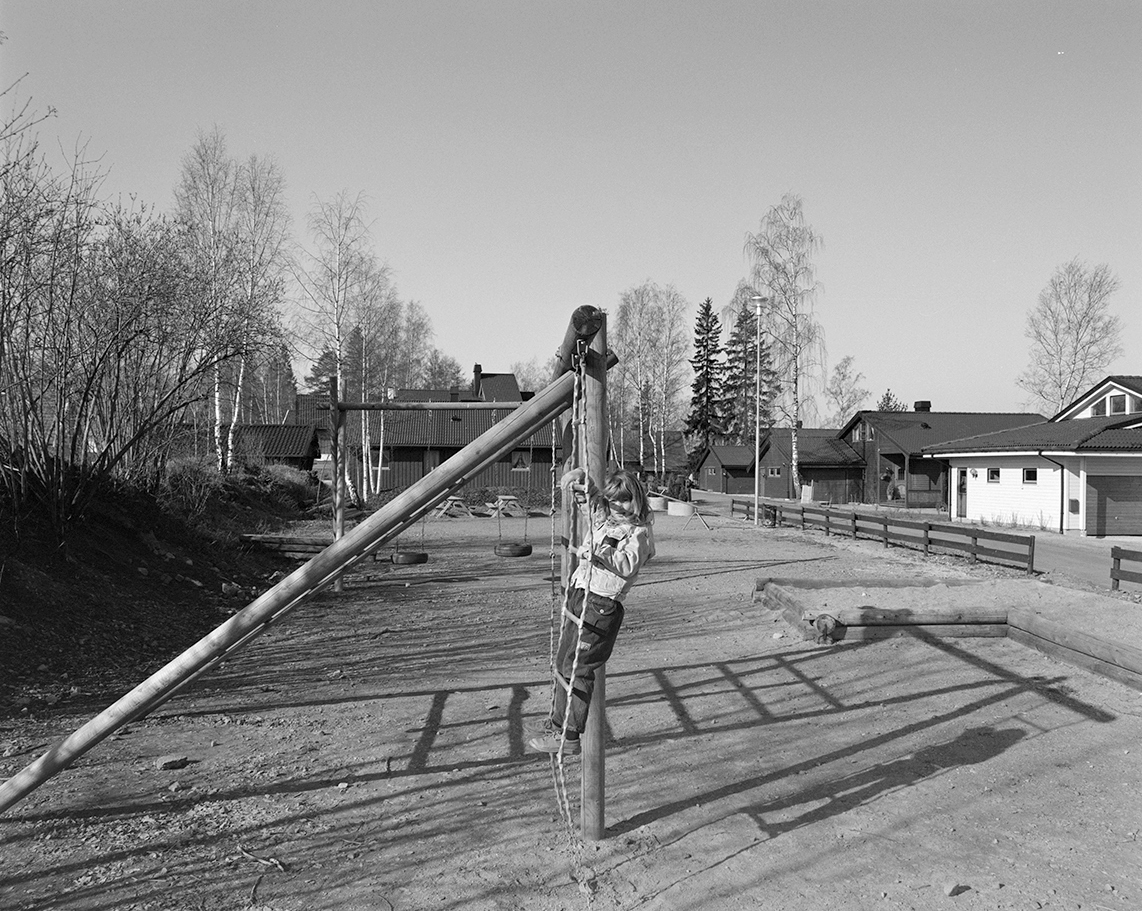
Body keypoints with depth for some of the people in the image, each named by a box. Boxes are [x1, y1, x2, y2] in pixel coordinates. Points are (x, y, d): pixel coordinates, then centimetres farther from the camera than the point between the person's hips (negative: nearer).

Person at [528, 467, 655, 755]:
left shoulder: (639, 532, -7)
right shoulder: (602, 515, 14)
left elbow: (628, 565, -23)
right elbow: (590, 493, 25)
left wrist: (601, 553, -38)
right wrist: (579, 476, 3)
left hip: (602, 604, -8)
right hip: (579, 594, 8)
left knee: (577, 668, -9)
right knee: (563, 662, 15)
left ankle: (568, 736, -2)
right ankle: (557, 721, 29)